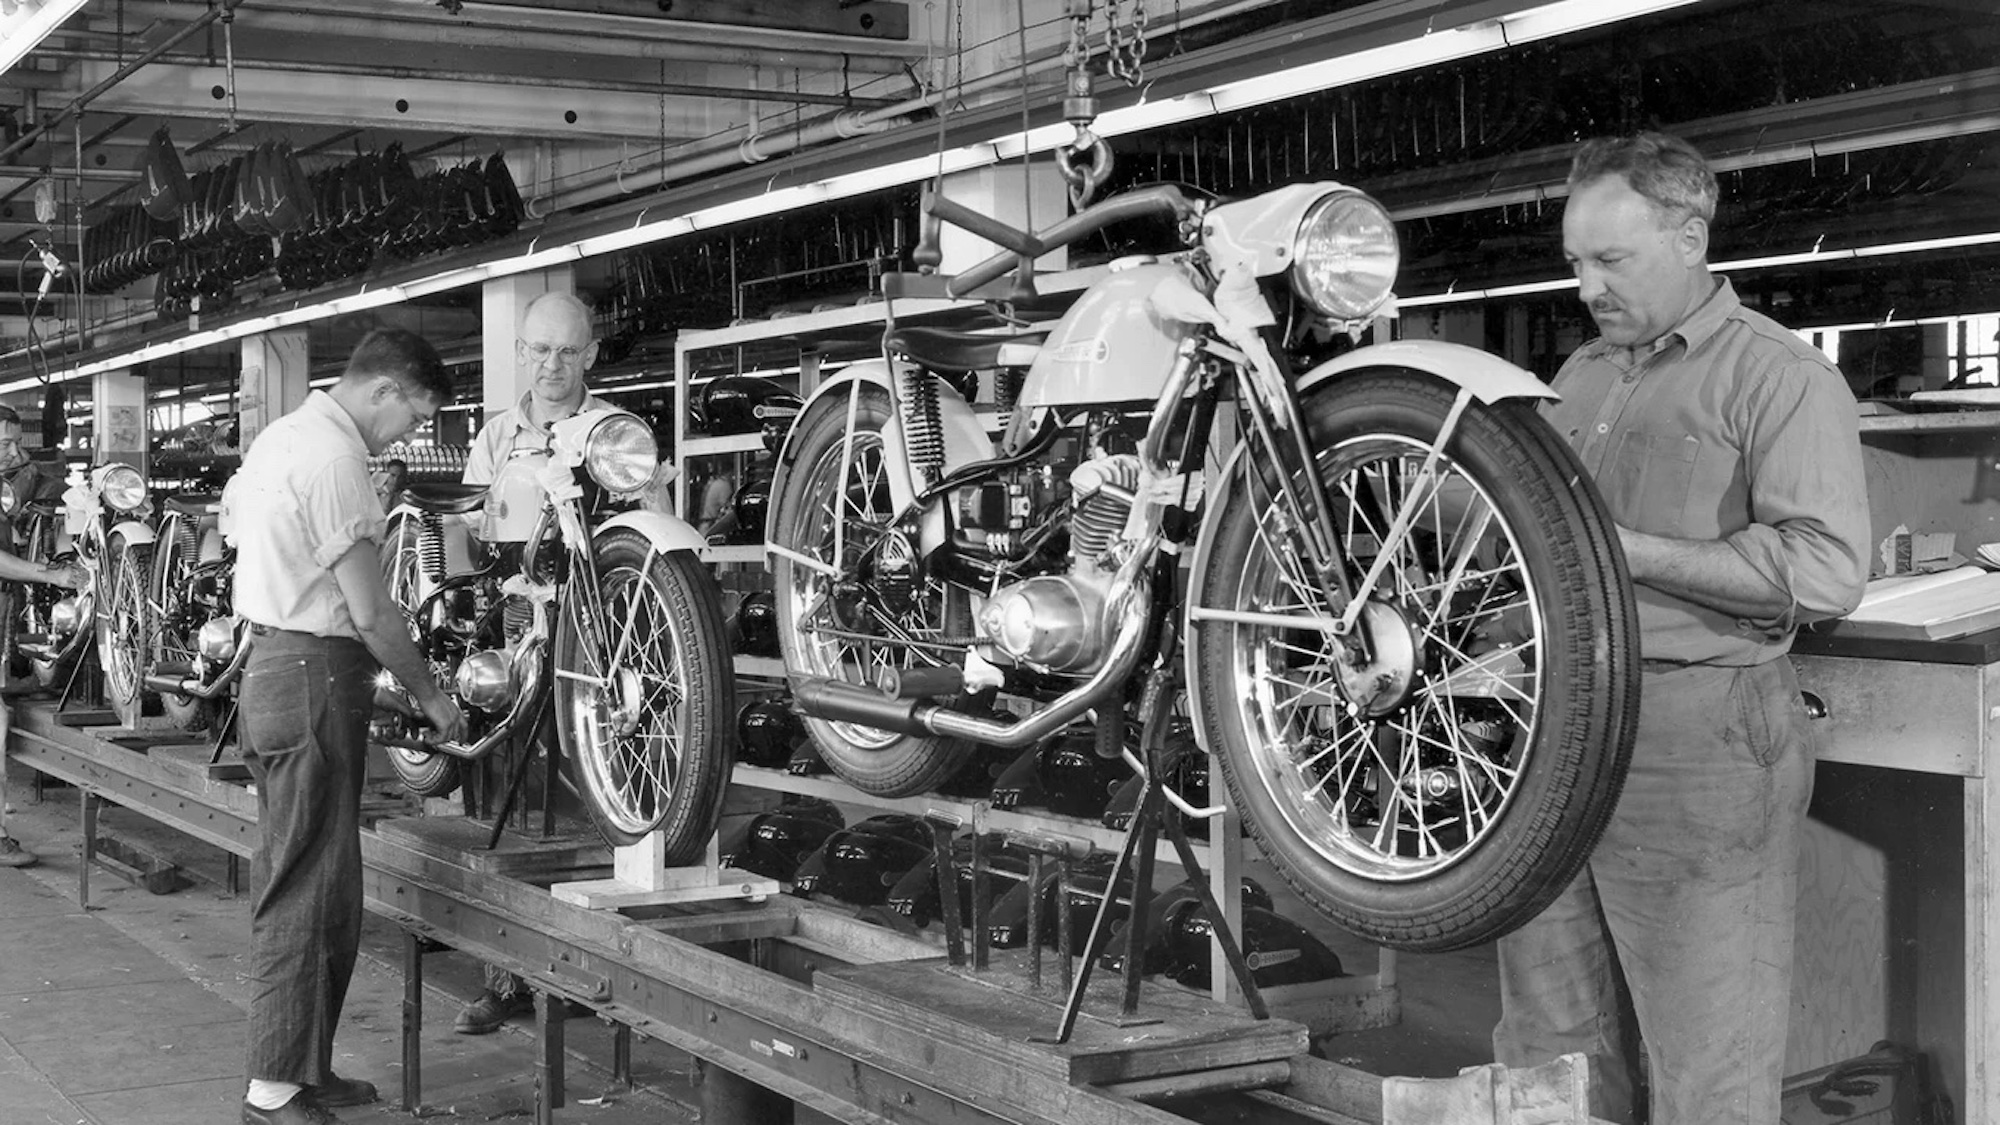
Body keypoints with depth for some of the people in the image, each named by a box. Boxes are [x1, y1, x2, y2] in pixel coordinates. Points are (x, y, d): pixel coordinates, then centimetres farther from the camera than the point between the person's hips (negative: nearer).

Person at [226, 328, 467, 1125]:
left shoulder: (282, 434, 14)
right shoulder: (335, 458, -17)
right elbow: (371, 613, -18)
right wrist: (430, 697, -5)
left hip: (269, 667, 11)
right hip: (316, 678, -11)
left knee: (290, 880, 14)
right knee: (313, 889, -7)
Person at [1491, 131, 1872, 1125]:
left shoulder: (1780, 378, -7)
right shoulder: (1583, 374, 19)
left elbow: (1824, 574, -19)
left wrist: (1630, 551, -17)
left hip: (1702, 736, -8)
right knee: (1547, 1044, 15)